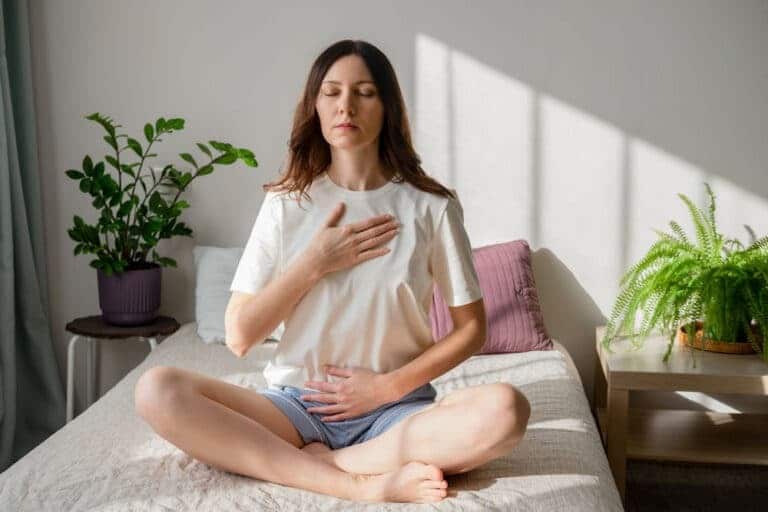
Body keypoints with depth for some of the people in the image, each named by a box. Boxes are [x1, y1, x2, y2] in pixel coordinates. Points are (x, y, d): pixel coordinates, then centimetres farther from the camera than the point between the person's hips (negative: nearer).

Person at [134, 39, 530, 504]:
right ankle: (364, 483, -25)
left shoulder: (431, 205, -2)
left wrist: (389, 386, -9)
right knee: (157, 390, -24)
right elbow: (239, 337, -1)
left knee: (504, 409, -31)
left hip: (395, 409, -1)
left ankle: (316, 462, -18)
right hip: (297, 405, 1)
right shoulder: (286, 204, 2)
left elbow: (471, 329, 3)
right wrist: (314, 264, -11)